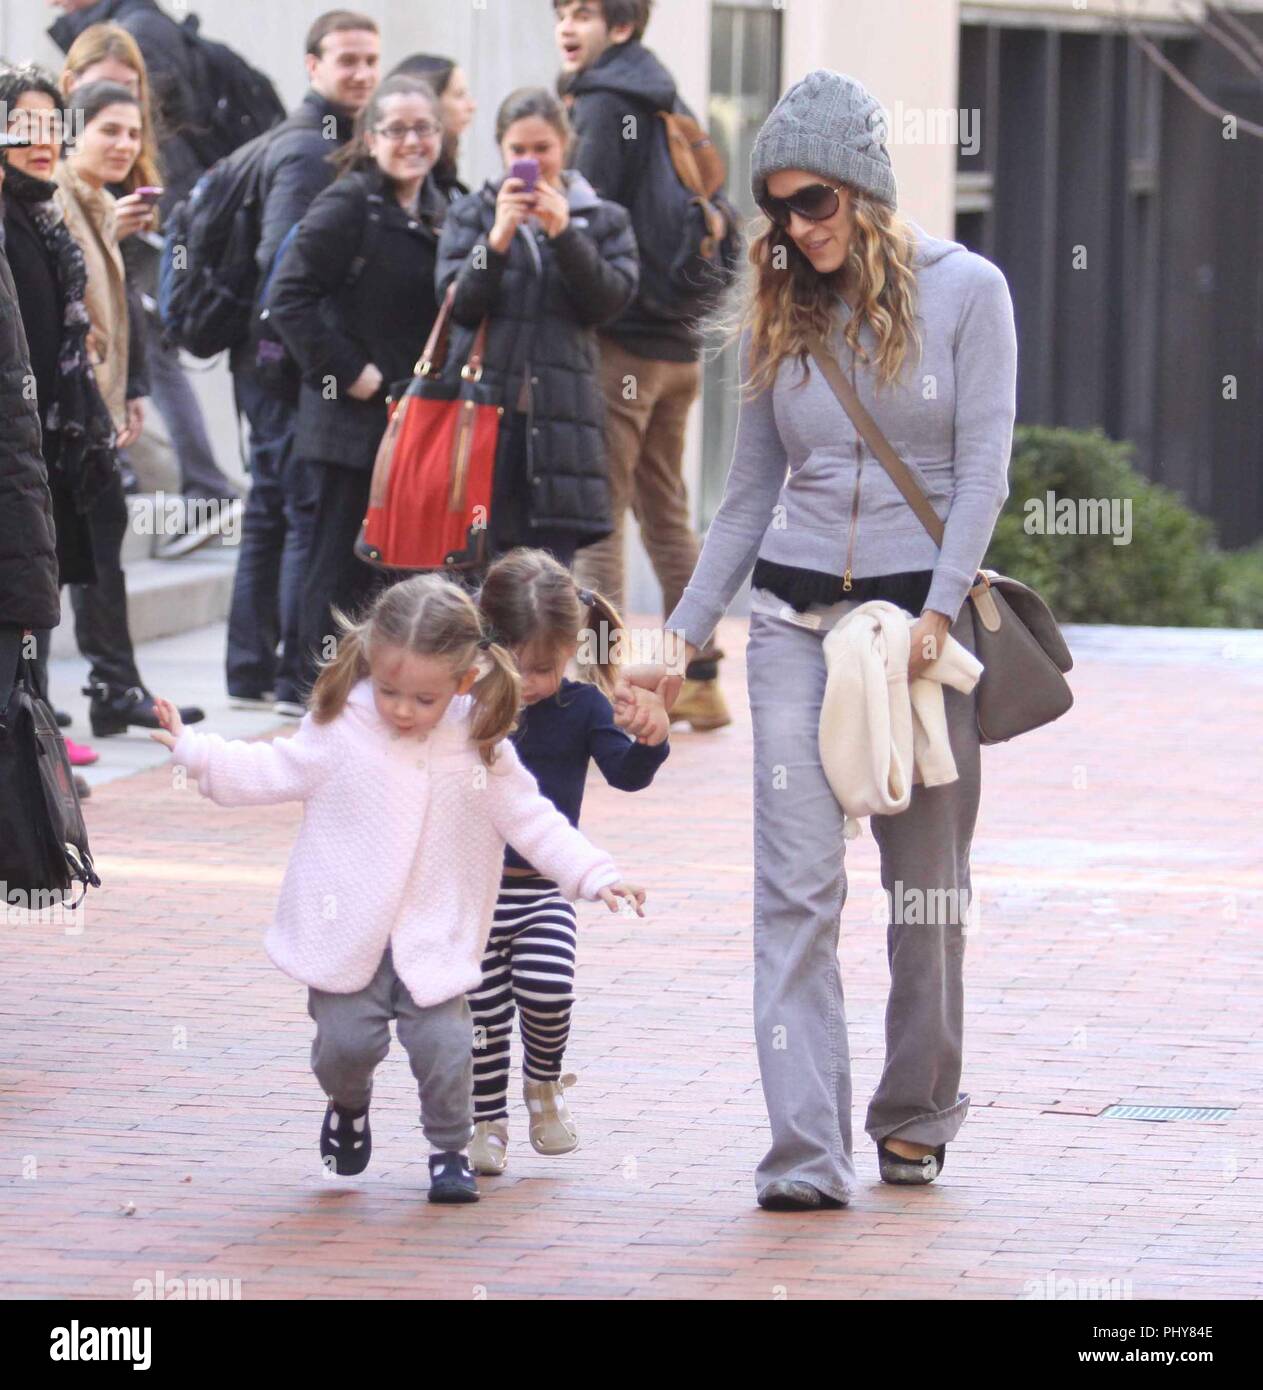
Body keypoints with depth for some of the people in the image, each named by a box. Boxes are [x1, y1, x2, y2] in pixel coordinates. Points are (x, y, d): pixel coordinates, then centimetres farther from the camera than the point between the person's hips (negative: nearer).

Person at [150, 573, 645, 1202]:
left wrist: (596, 877, -2)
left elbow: (531, 821, 4)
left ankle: (449, 1151, 12)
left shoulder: (479, 748, -3)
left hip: (432, 938, 0)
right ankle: (348, 1107, 31)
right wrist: (194, 752, -5)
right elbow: (271, 773, 2)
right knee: (346, 1042, -4)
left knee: (443, 1043, -10)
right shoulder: (341, 730, -6)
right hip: (346, 932, 0)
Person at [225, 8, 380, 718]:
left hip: (273, 366, 10)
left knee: (274, 511, 13)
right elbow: (283, 264, -21)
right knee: (315, 512, -8)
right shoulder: (308, 149, -13)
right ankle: (300, 677, -7)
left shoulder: (338, 144, 18)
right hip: (293, 365, -10)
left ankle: (251, 671, 19)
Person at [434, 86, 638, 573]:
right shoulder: (471, 215, 13)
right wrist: (498, 238, -13)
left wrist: (563, 234, -12)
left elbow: (609, 300, -1)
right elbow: (457, 304, 0)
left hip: (561, 415, 0)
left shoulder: (603, 220, 14)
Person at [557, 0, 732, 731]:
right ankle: (701, 681, 18)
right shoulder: (668, 102, 15)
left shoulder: (603, 105, -10)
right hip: (678, 342, 9)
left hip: (618, 341, -9)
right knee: (667, 512, 16)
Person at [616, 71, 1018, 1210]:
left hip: (920, 609, -2)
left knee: (928, 884, 7)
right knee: (798, 887, -9)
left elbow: (982, 468, -6)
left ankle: (918, 1116, 26)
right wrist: (682, 638, 11)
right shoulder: (779, 313, 10)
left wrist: (937, 614, -17)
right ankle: (809, 1151, -15)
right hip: (795, 614, 2)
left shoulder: (965, 292, -1)